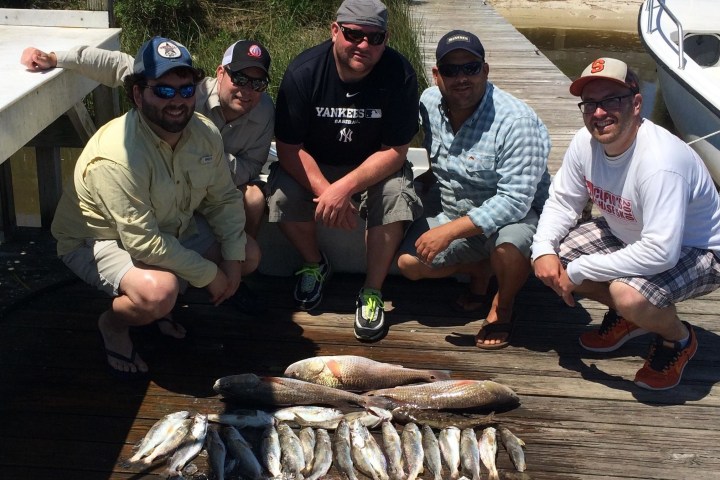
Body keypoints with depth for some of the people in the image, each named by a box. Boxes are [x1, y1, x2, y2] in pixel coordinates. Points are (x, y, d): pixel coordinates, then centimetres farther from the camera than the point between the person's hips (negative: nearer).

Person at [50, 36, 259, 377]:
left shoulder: (205, 133, -13)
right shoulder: (117, 154, -35)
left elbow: (224, 198, -1)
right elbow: (143, 243, -33)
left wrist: (232, 260, -12)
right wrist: (209, 275, -26)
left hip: (170, 228, 8)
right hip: (97, 241, -7)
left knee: (249, 255, 0)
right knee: (159, 291, -36)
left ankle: (165, 303, 13)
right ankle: (113, 325, 0)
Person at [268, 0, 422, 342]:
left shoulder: (399, 74, -22)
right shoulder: (303, 72, -21)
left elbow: (395, 151, -20)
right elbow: (289, 148, -18)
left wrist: (345, 188, -34)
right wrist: (325, 191, -33)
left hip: (374, 165, 0)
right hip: (311, 165, 1)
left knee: (396, 195, -30)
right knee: (282, 195, -28)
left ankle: (372, 293, -11)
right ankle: (314, 265, 3)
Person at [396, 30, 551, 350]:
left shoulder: (515, 121, -28)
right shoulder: (429, 103, -6)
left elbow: (515, 200, -32)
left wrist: (450, 231, -34)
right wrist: (423, 181, 0)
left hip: (517, 213, -6)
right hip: (454, 213, 6)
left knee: (509, 245, -38)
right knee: (409, 263, -9)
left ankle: (502, 308, -4)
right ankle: (481, 270, 17)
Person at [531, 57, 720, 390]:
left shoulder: (660, 161, -36)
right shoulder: (585, 142, -13)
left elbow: (661, 252, -41)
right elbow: (562, 201, 0)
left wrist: (578, 271, -33)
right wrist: (543, 249, -20)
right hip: (626, 236, 8)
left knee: (628, 294, -36)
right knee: (550, 259, -7)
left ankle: (678, 338, 1)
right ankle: (627, 317, 15)